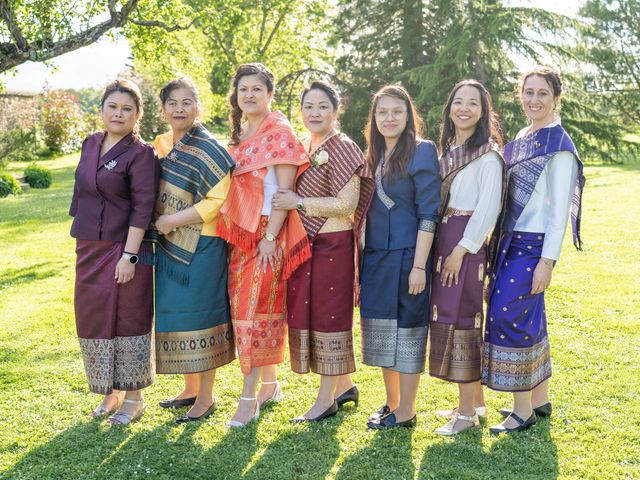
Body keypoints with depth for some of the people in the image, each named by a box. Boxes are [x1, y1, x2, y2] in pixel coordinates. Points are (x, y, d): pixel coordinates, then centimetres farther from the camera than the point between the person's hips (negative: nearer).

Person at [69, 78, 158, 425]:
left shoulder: (141, 153, -11)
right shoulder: (91, 144, 10)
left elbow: (142, 208, -15)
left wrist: (129, 255, -20)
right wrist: (82, 244, 18)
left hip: (123, 250, -7)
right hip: (89, 248, 7)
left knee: (126, 320, 1)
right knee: (94, 319, 12)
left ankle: (134, 398, 15)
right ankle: (112, 392, 28)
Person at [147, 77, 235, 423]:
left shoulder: (207, 149, -13)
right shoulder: (161, 145, 11)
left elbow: (219, 200, -19)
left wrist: (172, 220, -17)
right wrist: (158, 224, 5)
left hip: (201, 246, -8)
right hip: (169, 246, 8)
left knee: (199, 318, 0)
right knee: (176, 316, 14)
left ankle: (206, 398, 14)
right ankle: (190, 389, 29)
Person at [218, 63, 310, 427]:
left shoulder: (280, 132, -8)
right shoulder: (239, 133, 15)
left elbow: (285, 189, -13)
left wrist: (270, 237, -19)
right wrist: (230, 231, 13)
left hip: (268, 232, -7)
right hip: (239, 232, 8)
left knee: (257, 308, -7)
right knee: (245, 306, 10)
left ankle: (249, 397, -1)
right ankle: (271, 385, 23)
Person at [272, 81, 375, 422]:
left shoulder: (343, 148, -11)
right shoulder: (303, 148, 13)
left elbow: (347, 204, -18)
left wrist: (299, 203, -19)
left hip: (332, 244, -8)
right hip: (303, 243, 8)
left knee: (328, 314, -1)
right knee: (308, 313, 12)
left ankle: (327, 399, 9)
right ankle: (344, 386, 26)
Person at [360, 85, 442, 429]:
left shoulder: (422, 151, -9)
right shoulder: (374, 156, 13)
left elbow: (428, 213, -14)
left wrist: (419, 265, -19)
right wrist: (364, 257, 9)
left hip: (407, 255, -7)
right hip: (376, 256, 7)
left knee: (406, 329, 0)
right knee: (381, 331, 12)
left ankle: (405, 412, 12)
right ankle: (391, 404, 25)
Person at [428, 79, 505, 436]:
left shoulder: (488, 155, -9)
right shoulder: (448, 151, 15)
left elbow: (489, 209, -15)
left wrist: (461, 250, -18)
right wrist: (443, 249, 8)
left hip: (468, 244, -8)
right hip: (443, 241, 8)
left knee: (459, 319, -5)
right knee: (449, 316, 10)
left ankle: (467, 412, 5)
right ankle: (476, 401, 23)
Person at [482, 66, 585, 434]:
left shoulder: (559, 145, -11)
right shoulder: (522, 139, 13)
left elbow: (560, 208, -14)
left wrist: (547, 261, -18)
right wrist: (499, 244, 14)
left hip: (534, 246, -8)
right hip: (511, 241, 8)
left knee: (508, 317, -8)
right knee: (531, 321, 12)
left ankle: (523, 411, 4)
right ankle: (540, 400, 23)